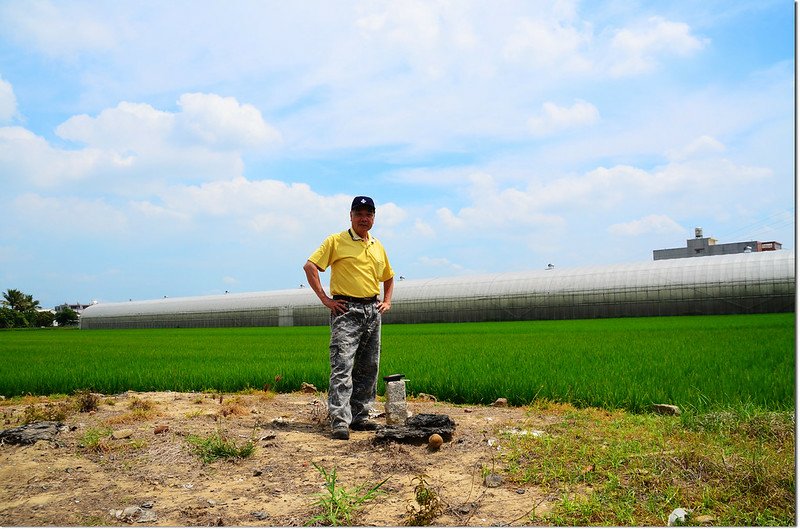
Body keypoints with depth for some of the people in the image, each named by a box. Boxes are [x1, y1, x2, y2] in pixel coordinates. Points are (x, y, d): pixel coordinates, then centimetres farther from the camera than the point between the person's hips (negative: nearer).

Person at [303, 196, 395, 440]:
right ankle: (339, 421, -12)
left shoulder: (378, 246, 17)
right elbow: (310, 266, -7)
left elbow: (389, 277, 30)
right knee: (342, 366, -13)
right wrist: (325, 299, -11)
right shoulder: (336, 241, -1)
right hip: (346, 310, -6)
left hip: (373, 310, 7)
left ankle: (359, 416, 19)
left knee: (368, 368, 9)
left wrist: (387, 301, 15)